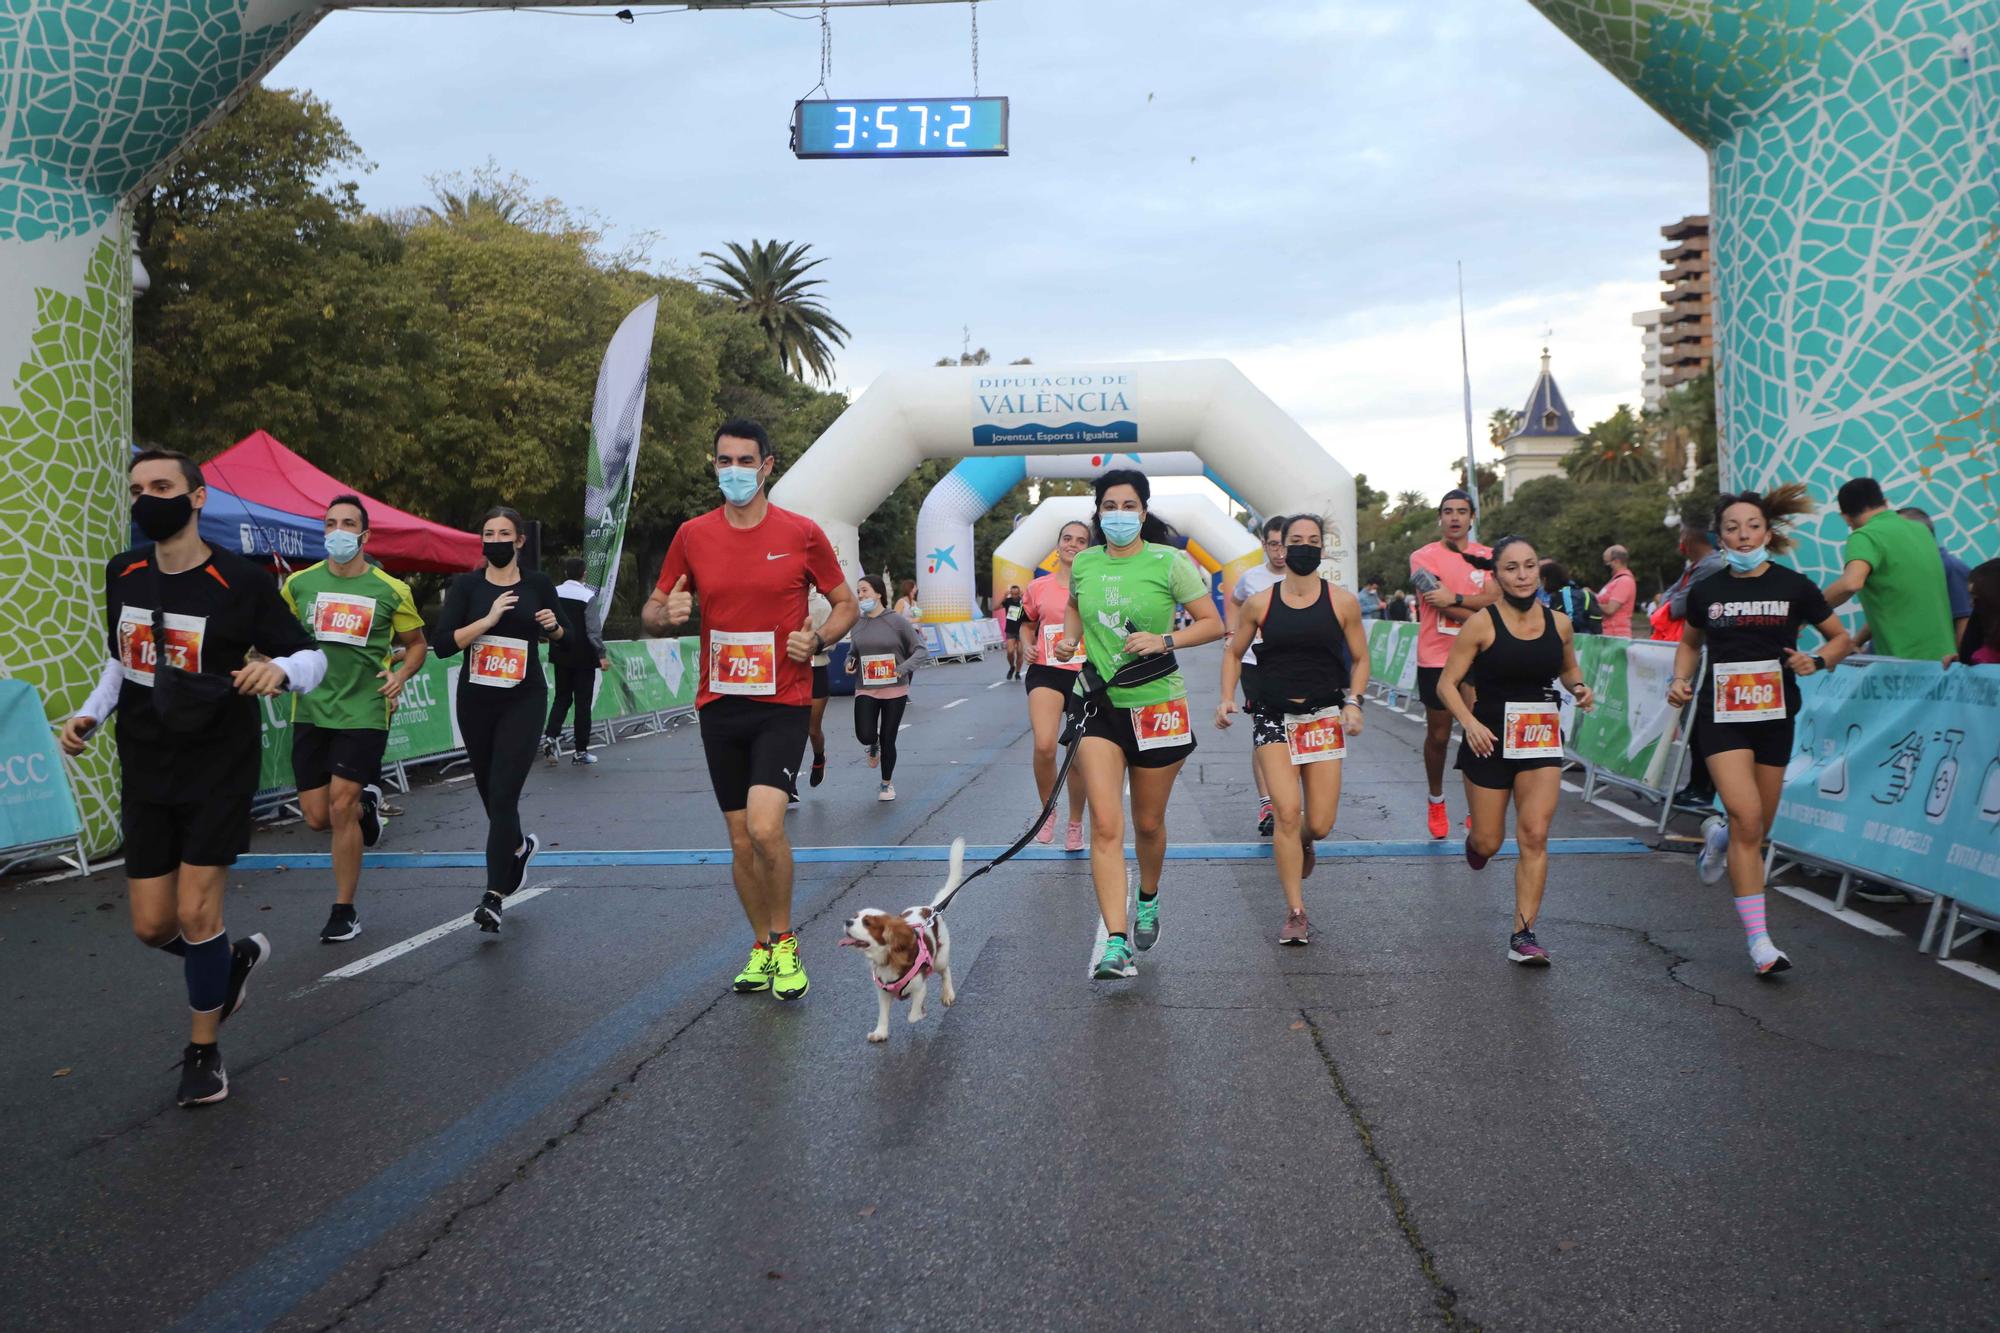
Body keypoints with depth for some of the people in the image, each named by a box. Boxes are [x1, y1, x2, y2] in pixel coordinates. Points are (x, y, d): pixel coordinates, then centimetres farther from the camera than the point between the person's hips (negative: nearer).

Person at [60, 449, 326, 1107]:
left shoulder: (241, 581, -13)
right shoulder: (123, 574, 3)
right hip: (145, 770, 5)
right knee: (152, 925, 4)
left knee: (196, 912, -6)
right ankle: (234, 957, 37)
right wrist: (90, 712, 4)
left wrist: (279, 668, -29)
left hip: (218, 767, -5)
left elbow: (312, 658, -7)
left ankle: (203, 1053, 15)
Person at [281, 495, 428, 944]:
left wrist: (400, 675, -9)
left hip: (363, 710, -3)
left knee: (340, 808, -9)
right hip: (310, 711, 3)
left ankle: (345, 912, 6)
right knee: (316, 816, 3)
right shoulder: (300, 584, 4)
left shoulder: (391, 591, -2)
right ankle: (366, 804, 40)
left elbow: (416, 643, 10)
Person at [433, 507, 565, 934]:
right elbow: (442, 644, -10)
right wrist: (488, 619, -19)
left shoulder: (537, 584, 2)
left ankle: (494, 896, -10)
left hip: (524, 700, -2)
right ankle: (520, 845, 45)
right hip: (476, 700, 2)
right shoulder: (466, 585, 0)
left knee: (503, 794, -11)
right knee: (490, 791, 13)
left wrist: (553, 626, -6)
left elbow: (561, 639, 16)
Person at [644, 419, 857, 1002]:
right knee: (741, 839, 10)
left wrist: (817, 638, -14)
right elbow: (652, 613, 11)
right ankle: (762, 947, 28)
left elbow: (846, 604, 6)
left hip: (783, 703, -3)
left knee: (765, 826, -19)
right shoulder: (692, 535, 3)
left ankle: (784, 940, 4)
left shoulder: (801, 533, -4)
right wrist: (667, 614, -13)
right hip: (719, 706, 3)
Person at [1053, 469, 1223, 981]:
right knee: (1105, 826, -11)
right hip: (1101, 707, 2)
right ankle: (1116, 944, -13)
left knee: (1148, 823, 13)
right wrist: (1069, 638, 6)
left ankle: (1148, 899, 43)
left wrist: (1164, 641, -18)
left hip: (1157, 706, -2)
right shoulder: (1083, 564, 5)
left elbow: (1213, 625, -4)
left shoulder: (1169, 562, -6)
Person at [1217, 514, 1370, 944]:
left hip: (1324, 716, 1)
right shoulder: (1260, 603, 1)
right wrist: (1227, 698, -2)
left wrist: (1353, 701, -8)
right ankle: (1296, 913, -3)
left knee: (1319, 824, -1)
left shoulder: (1343, 602, 1)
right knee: (1286, 812, -14)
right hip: (1273, 716, -1)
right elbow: (1233, 653, 13)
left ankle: (1302, 844, 39)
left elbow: (1360, 659, 9)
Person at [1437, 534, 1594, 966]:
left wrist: (1579, 688, -1)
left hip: (1542, 739, 2)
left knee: (1534, 837, -9)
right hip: (1489, 739, -2)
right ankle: (1474, 839, 48)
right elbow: (1447, 684, -7)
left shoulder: (1559, 623, 2)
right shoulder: (1482, 625, -9)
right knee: (1489, 842, 8)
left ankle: (1523, 934, -2)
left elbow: (1568, 669, 21)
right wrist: (1470, 723, -22)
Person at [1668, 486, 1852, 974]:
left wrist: (1817, 660, -10)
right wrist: (1681, 679, 3)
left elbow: (1841, 638, 10)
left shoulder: (1794, 586, 0)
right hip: (1721, 715, -1)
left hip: (1775, 717, 1)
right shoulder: (1706, 591, 3)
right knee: (1746, 820, -17)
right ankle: (1758, 939, -11)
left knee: (1757, 831, 8)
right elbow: (1690, 642, 20)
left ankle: (1718, 834, 46)